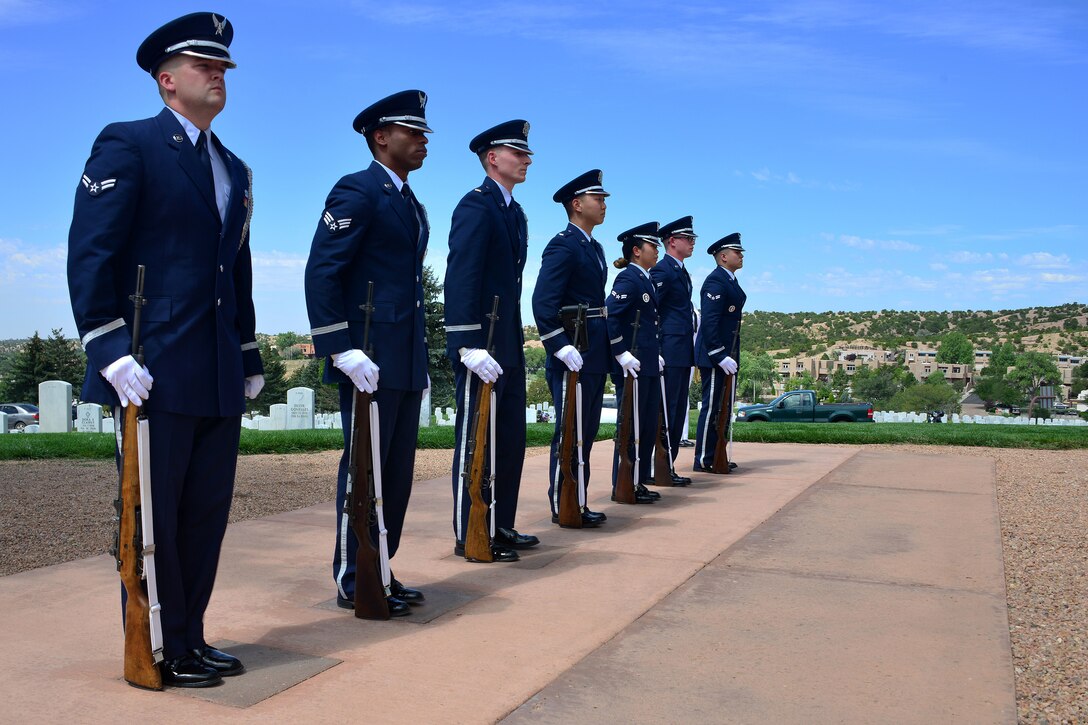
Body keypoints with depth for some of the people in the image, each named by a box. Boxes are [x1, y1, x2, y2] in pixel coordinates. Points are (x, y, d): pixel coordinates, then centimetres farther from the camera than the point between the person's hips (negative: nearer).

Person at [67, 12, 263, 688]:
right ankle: (160, 654, 15)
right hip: (155, 371, -7)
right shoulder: (128, 145, -2)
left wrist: (251, 356, 16)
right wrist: (111, 350, -17)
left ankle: (191, 639, 24)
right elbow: (91, 252, -9)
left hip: (219, 378, 7)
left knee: (207, 513, 11)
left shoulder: (235, 169, 19)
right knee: (154, 516, 3)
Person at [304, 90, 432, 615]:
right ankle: (352, 582, 10)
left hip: (408, 363, 9)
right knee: (363, 466, -1)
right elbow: (321, 273, -15)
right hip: (371, 360, -9)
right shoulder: (357, 192, -7)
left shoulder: (412, 205, 20)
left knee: (398, 471, 12)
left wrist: (421, 357, 17)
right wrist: (342, 351, -21)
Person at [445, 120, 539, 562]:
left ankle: (501, 528, 24)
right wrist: (471, 345, -25)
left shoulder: (515, 213, 18)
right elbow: (461, 278, -19)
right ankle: (469, 537, 8)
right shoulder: (476, 206, -10)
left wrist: (515, 342, 15)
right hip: (481, 345, -9)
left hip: (509, 344, 9)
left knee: (510, 438, 13)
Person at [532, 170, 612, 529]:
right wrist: (562, 347, -24)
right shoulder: (563, 245, -11)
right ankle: (561, 507, 6)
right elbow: (543, 302, -20)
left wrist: (610, 347, 14)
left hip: (595, 356, 9)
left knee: (586, 431, 13)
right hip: (573, 356, -9)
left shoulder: (594, 247, 18)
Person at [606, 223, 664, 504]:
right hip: (633, 366, -9)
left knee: (648, 425, 13)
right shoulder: (628, 278, -11)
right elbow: (610, 315, -22)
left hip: (649, 366, 10)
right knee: (630, 426, -2)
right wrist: (622, 354, -23)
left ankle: (639, 482, 22)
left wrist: (657, 354, 16)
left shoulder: (646, 280, 17)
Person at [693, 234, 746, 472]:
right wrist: (720, 356, -25)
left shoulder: (730, 281, 16)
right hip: (714, 356, -10)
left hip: (726, 355, 10)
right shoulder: (715, 281, -15)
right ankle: (703, 460, 1)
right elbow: (709, 322, -22)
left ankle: (717, 456, 22)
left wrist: (729, 355, 17)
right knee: (712, 406, -5)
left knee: (724, 407, 14)